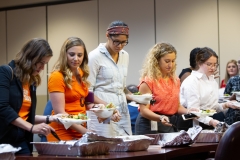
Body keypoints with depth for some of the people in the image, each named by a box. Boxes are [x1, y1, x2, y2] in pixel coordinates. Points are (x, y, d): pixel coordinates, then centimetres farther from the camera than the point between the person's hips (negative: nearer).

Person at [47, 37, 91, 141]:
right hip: (63, 135, -7)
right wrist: (85, 131, -21)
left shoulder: (81, 75, 9)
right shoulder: (57, 77, -12)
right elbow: (60, 113, -16)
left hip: (81, 132, 7)